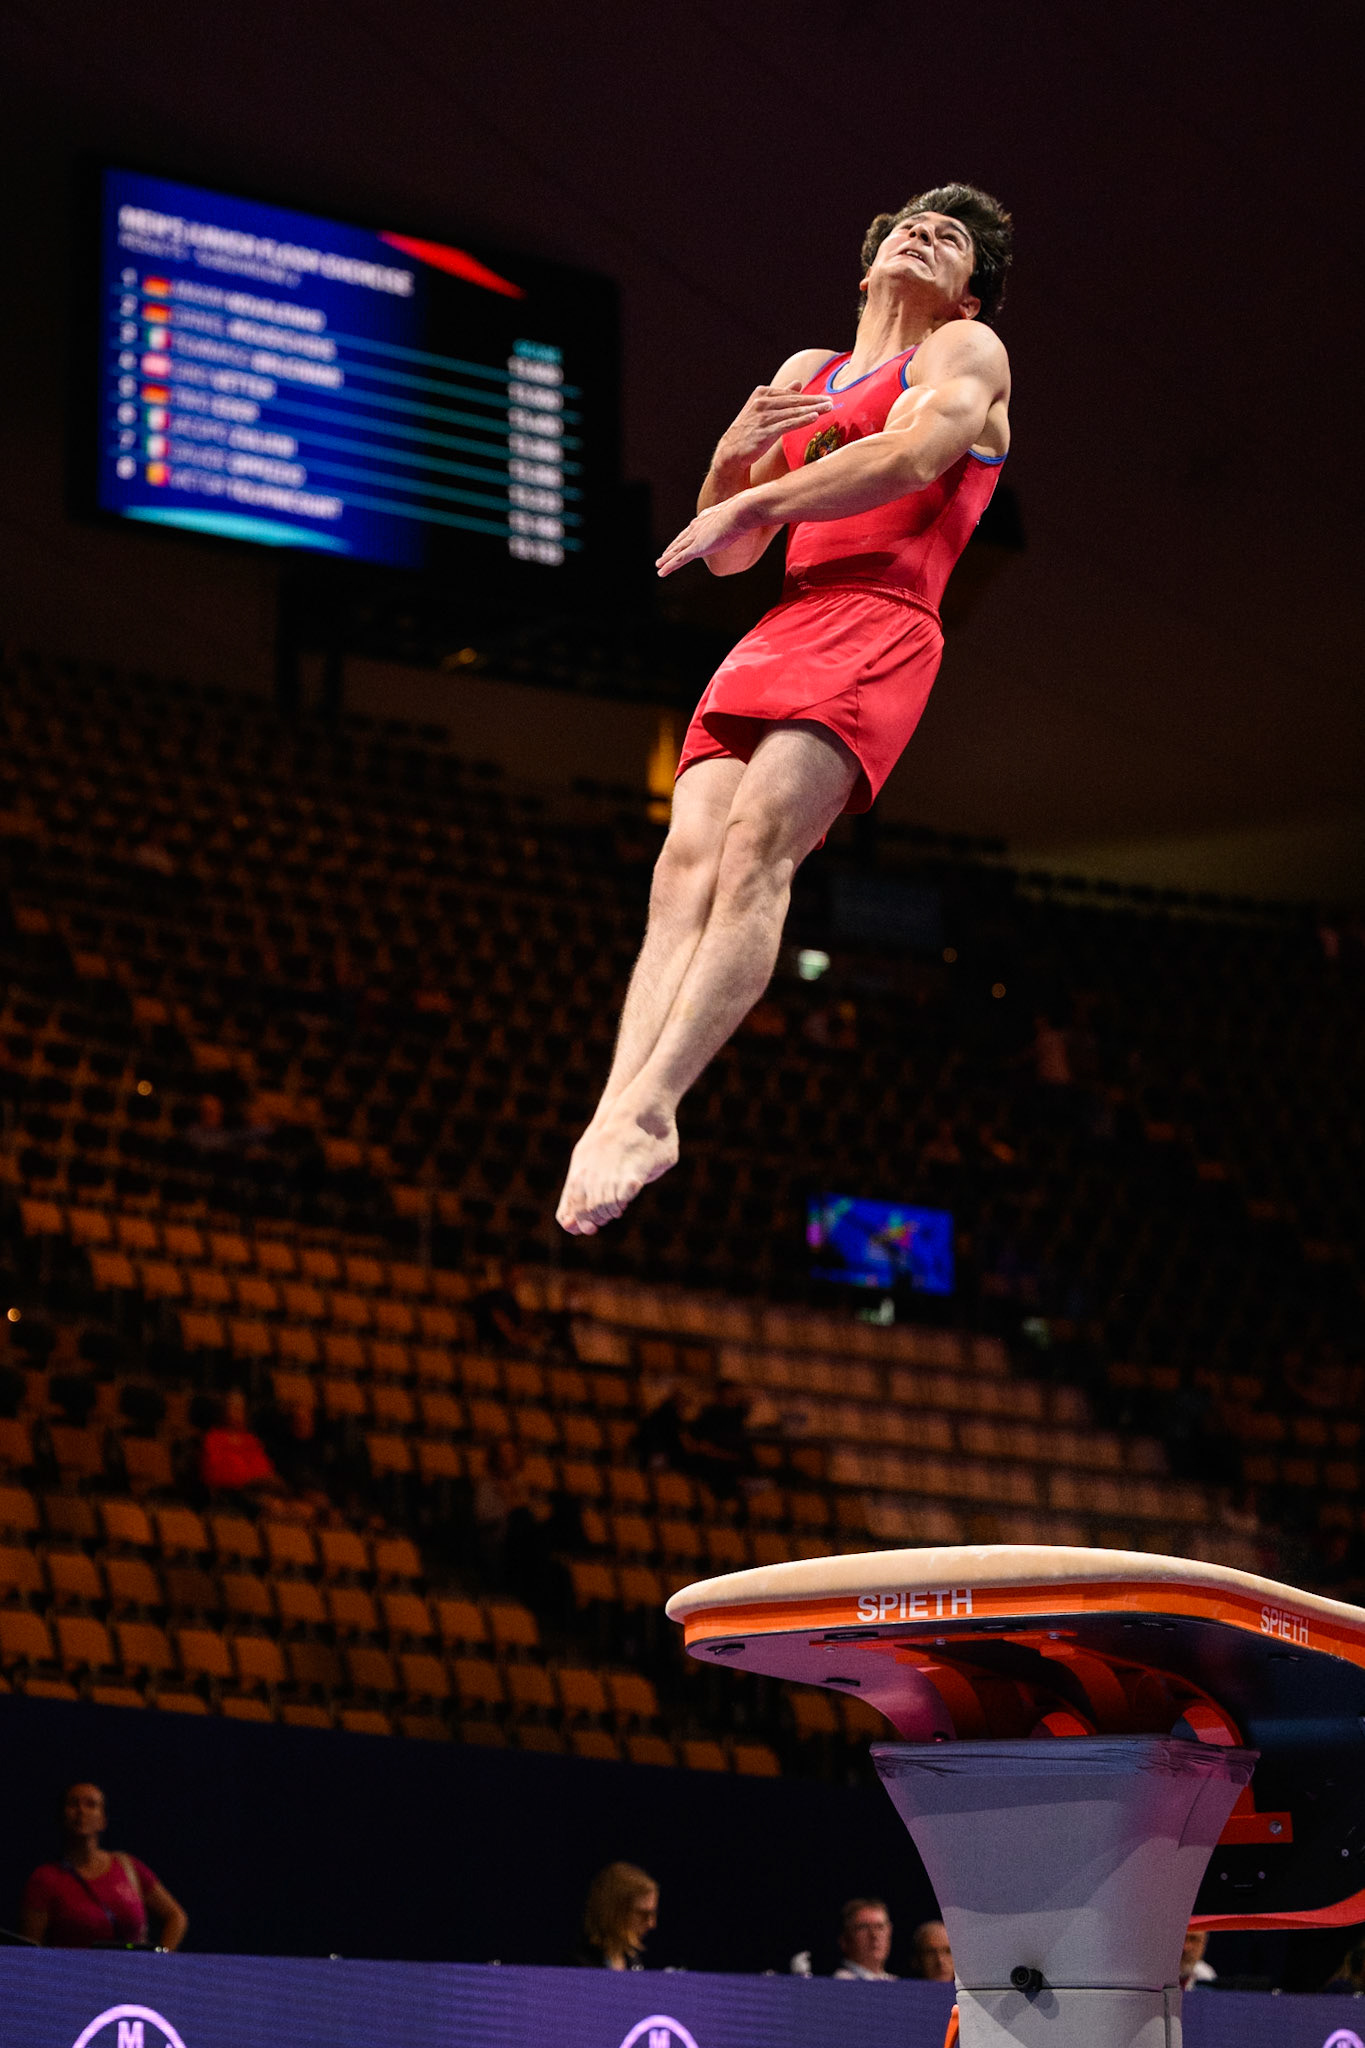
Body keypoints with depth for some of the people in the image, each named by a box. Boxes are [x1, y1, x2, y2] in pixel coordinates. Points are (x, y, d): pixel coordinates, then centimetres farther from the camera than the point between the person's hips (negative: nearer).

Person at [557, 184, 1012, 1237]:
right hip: (777, 632, 6)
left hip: (880, 626, -6)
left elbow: (915, 455, -10)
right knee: (690, 853, -17)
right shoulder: (806, 373, 31)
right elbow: (729, 555, 28)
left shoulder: (967, 351, 14)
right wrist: (737, 453, 7)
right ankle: (619, 1110, -32)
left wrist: (751, 500, -7)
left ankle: (648, 1107, -41)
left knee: (758, 838, -27)